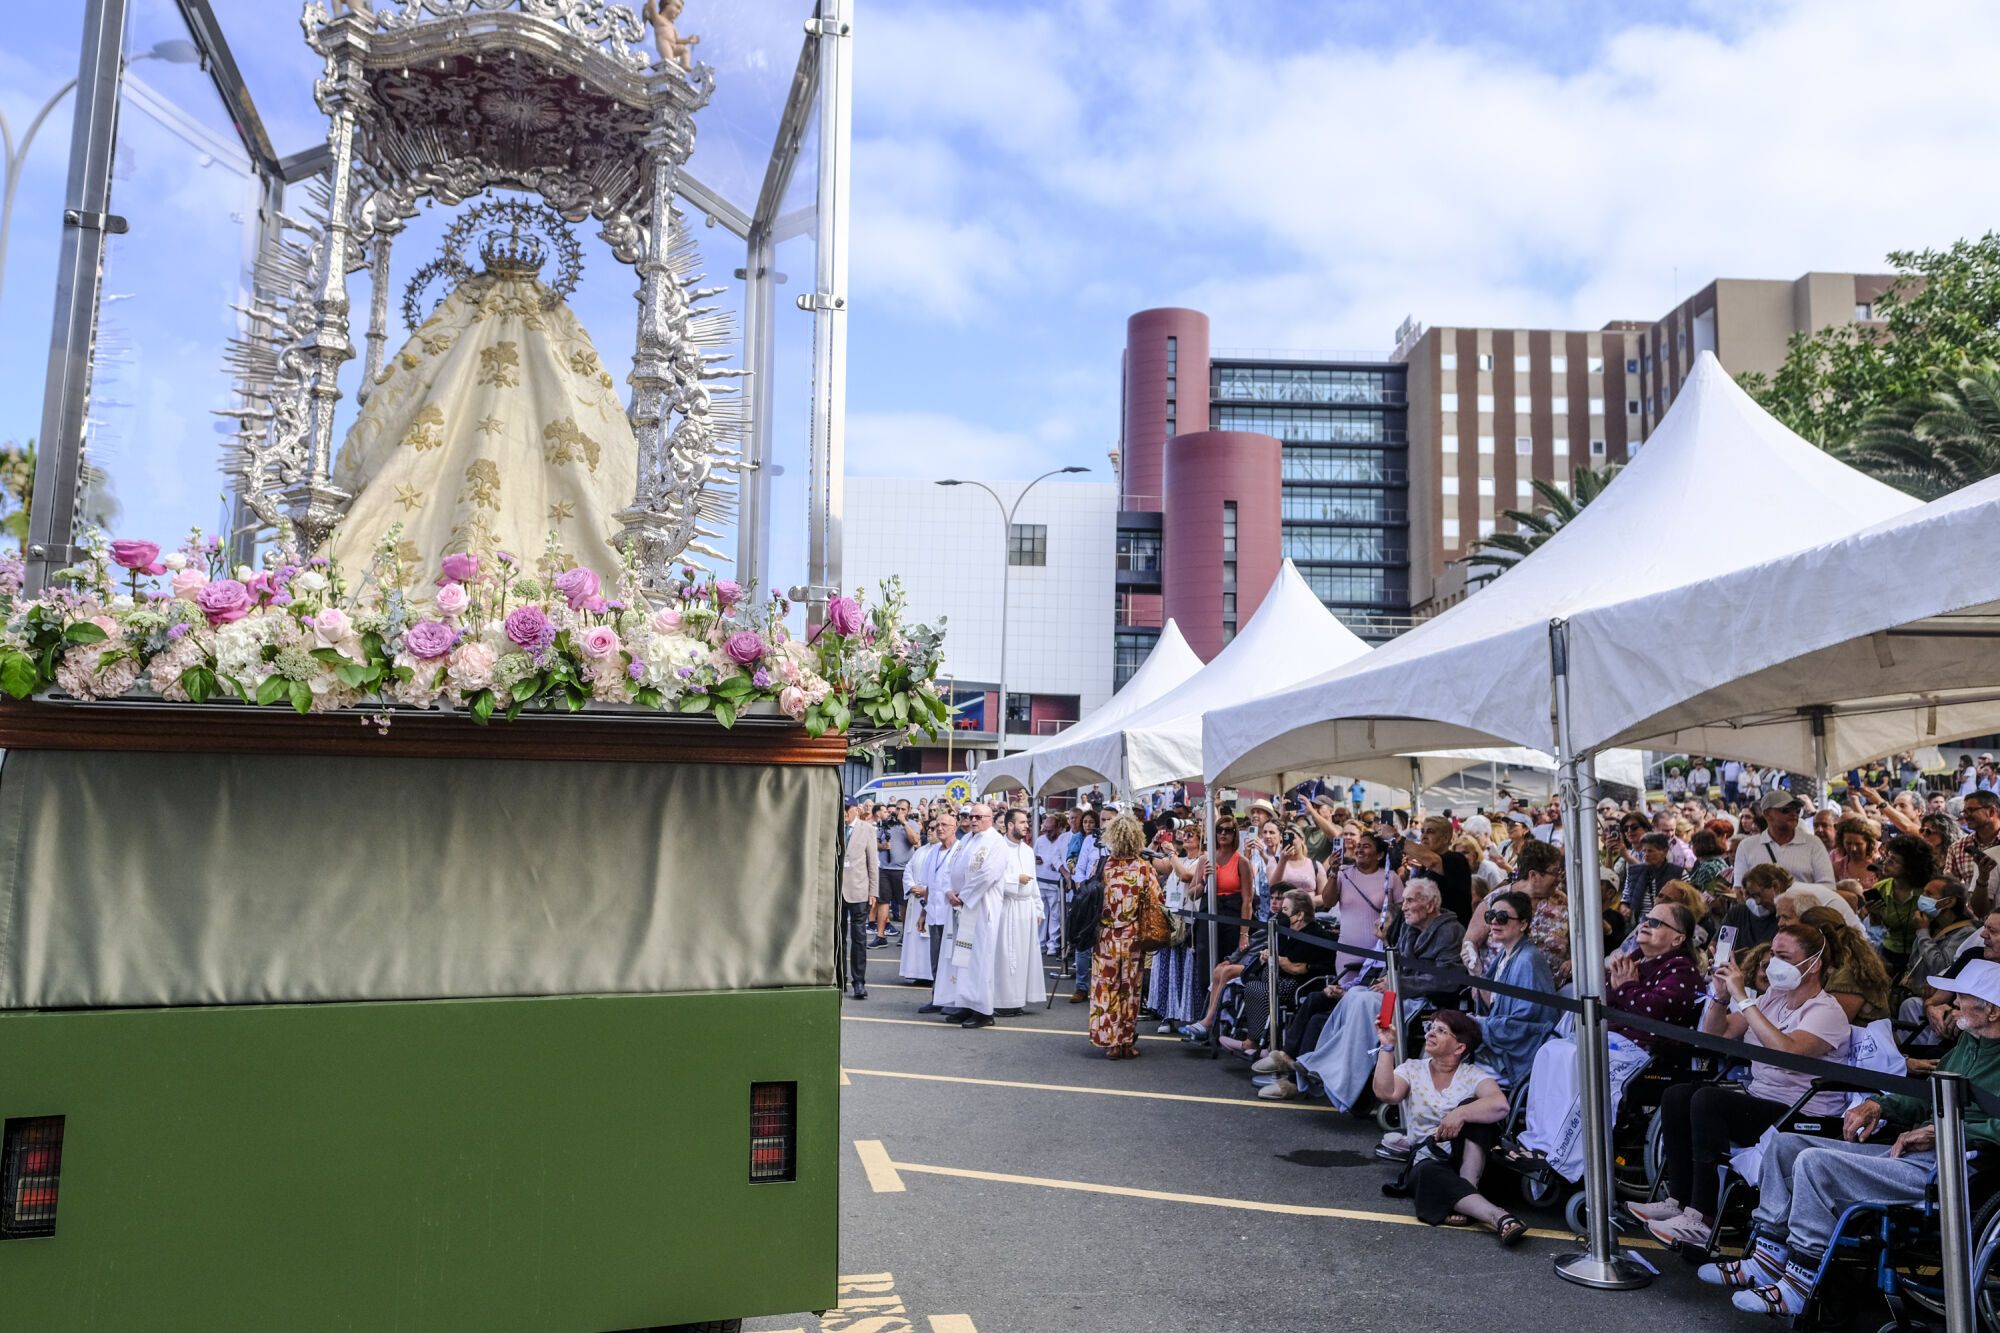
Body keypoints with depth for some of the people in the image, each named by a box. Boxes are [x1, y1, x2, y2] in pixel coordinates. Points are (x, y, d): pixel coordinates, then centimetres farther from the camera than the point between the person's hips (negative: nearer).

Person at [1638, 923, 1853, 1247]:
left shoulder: (1826, 1012, -11)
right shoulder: (1772, 999, 13)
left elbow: (1788, 1052, -31)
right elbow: (1714, 1037, 14)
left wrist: (1743, 999, -28)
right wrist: (1720, 995, -4)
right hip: (1759, 1099, 8)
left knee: (1708, 1100, -29)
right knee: (1677, 1095, -11)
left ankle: (1702, 1219, -24)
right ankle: (1678, 1201, -6)